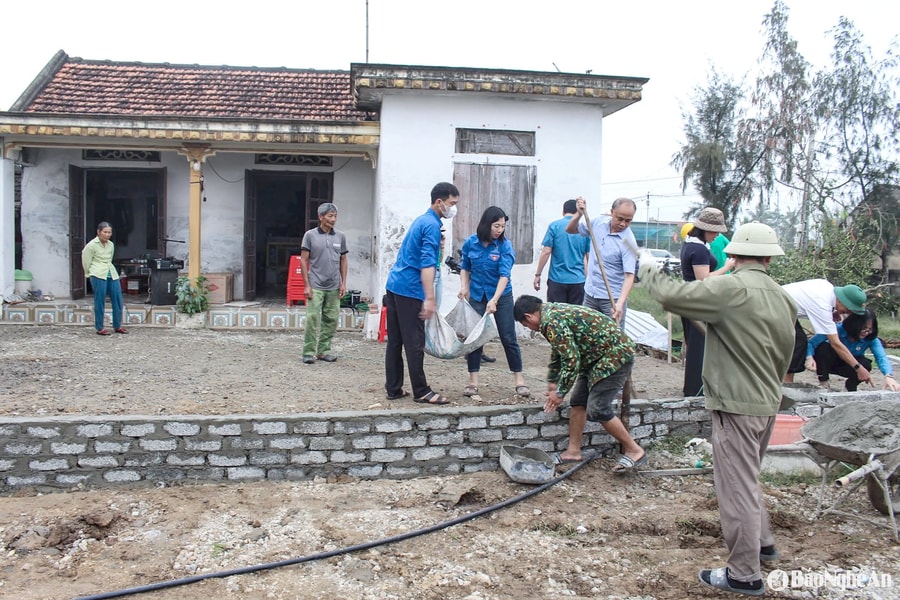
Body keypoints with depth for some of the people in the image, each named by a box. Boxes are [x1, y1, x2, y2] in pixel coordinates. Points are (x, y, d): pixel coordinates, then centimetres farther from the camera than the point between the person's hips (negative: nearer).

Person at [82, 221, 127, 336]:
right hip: (98, 276, -6)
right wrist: (89, 274, 12)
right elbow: (86, 261, 2)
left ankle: (117, 326, 16)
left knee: (118, 300, 4)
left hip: (112, 274, 6)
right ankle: (100, 328, 7)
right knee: (100, 302, -2)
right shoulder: (91, 245, -6)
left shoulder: (111, 245, 11)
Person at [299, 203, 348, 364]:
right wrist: (307, 285, -7)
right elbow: (303, 260, -2)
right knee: (312, 318, -7)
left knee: (331, 320, 6)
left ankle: (323, 350, 17)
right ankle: (309, 352, 1)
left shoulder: (340, 236, 7)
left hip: (334, 287, 3)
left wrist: (343, 283, 6)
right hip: (315, 286, -3)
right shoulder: (310, 235, -2)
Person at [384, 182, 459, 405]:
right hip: (409, 290, -9)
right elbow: (427, 263, -22)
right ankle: (421, 392, 3)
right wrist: (429, 299, -27)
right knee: (415, 343, -3)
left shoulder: (421, 220, 18)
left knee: (394, 341, 9)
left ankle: (393, 389, 14)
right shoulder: (432, 225, -12)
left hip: (393, 285, 9)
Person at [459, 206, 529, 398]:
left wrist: (494, 300, -30)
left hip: (501, 296, -2)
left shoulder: (505, 245, -13)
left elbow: (504, 275, -20)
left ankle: (519, 379, 12)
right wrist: (464, 287, -7)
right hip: (477, 296, 2)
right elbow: (465, 269, 9)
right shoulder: (470, 243, -5)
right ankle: (473, 381, 10)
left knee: (508, 338, 1)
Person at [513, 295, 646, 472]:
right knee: (578, 401, 9)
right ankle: (573, 451, 17)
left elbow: (571, 361, -21)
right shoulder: (553, 311, 12)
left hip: (615, 354, -11)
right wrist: (552, 382, 36)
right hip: (598, 356, 11)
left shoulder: (552, 322, -20)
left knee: (597, 409, -12)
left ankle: (634, 451, 2)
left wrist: (560, 393, -9)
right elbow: (558, 352, 27)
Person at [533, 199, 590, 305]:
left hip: (557, 279, -2)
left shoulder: (554, 226, -2)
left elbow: (546, 252, -7)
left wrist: (538, 275, 1)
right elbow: (589, 256, 7)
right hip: (578, 280, 2)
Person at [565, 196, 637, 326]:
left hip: (613, 299, -6)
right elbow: (570, 229, 11)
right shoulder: (598, 223, -1)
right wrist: (579, 214, -9)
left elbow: (629, 276, -24)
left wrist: (620, 303, -37)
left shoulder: (628, 242, -18)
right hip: (590, 293, 6)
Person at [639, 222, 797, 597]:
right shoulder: (782, 298, 7)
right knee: (747, 479, 26)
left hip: (737, 405, -9)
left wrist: (648, 273, -1)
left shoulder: (732, 288, -19)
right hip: (768, 403, 9)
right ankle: (762, 542, 41)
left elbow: (671, 296, -21)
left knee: (737, 486, 1)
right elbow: (784, 356, 14)